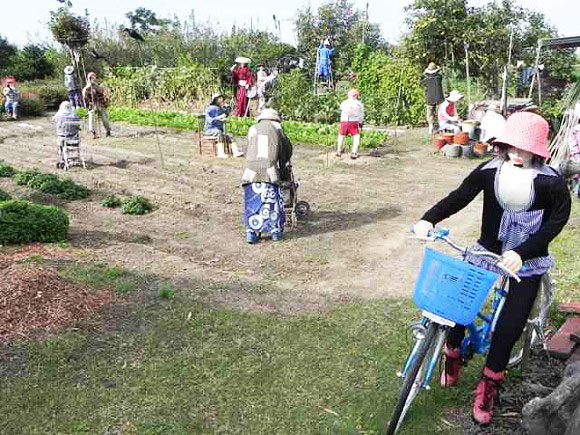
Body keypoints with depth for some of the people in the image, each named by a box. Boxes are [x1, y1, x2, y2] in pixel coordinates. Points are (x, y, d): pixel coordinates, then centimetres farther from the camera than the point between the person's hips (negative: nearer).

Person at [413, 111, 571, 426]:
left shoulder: (550, 181, -15)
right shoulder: (490, 170, -12)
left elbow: (558, 220, -16)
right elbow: (459, 196, -16)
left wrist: (521, 252, -28)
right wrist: (429, 219, -32)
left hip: (526, 261, -1)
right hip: (487, 251, 2)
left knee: (509, 326, -7)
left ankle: (488, 386, 17)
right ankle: (452, 356, 23)